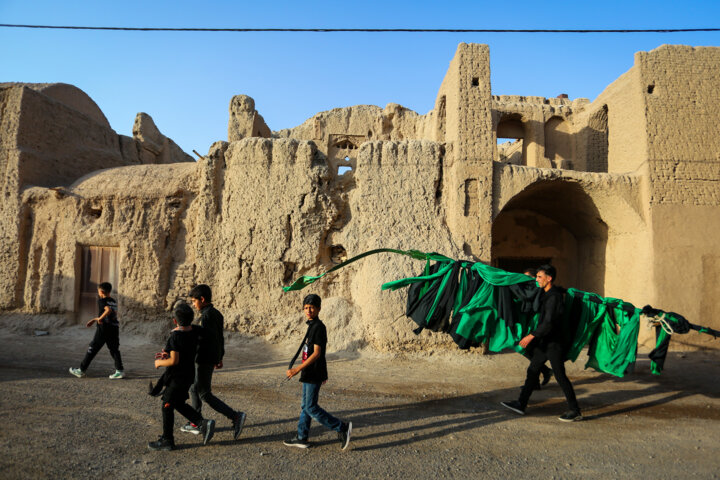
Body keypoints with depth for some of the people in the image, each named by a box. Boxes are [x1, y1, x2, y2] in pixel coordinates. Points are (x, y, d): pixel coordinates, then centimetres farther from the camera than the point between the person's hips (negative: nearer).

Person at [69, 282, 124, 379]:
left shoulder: (101, 301, -8)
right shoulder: (114, 301, 14)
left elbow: (108, 310, -28)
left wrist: (100, 318, -15)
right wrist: (94, 320, 31)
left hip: (103, 328, -6)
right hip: (114, 328, 6)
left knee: (92, 350, 6)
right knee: (114, 350, 7)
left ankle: (81, 370, 17)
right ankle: (120, 370, 0)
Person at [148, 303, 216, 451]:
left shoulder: (176, 336, -24)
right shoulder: (195, 331, -1)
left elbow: (174, 361, -26)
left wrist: (159, 363, -7)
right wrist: (168, 354, 13)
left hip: (177, 377, -8)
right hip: (188, 374, 8)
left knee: (167, 407, 8)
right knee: (179, 404, 21)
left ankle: (167, 440, 20)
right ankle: (203, 423, 11)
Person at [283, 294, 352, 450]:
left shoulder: (318, 327, -18)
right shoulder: (312, 326, 12)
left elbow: (316, 353, -23)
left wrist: (297, 369, -26)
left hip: (313, 375, -9)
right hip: (309, 373, 9)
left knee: (311, 407, -4)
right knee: (305, 406, 16)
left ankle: (342, 427, 2)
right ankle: (301, 438, 27)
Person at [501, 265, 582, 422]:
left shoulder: (554, 297, -20)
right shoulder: (546, 294, 10)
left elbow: (549, 322, -25)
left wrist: (531, 336, -23)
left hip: (554, 343, -10)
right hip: (544, 341, 10)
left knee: (560, 376, -2)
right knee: (532, 371, 10)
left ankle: (575, 411, 12)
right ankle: (521, 404, 16)